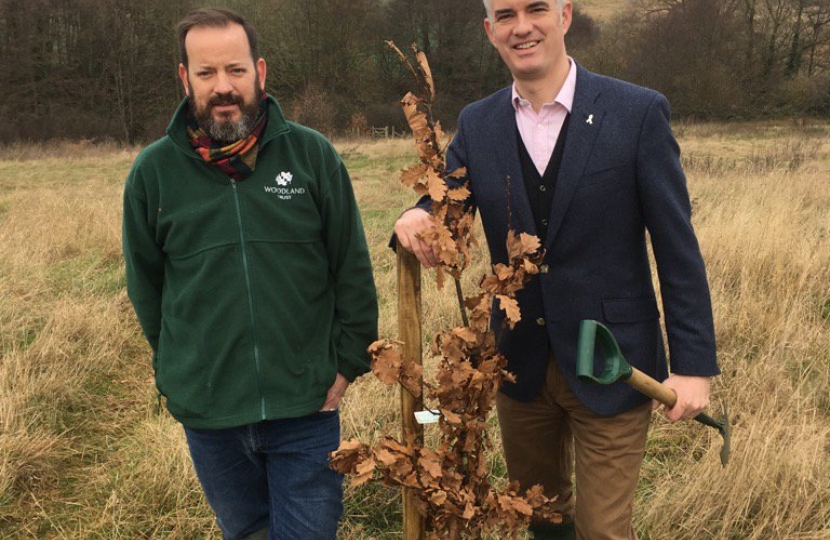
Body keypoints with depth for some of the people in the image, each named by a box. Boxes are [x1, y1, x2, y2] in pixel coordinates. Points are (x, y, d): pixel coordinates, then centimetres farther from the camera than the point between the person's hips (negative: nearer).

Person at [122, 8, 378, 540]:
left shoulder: (312, 154, -6)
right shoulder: (153, 171, -2)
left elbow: (353, 271, 0)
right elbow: (146, 285, 9)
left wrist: (348, 363, -1)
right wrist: (179, 372, 10)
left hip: (307, 407, -2)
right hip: (207, 415, 2)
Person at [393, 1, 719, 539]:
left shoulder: (639, 112, -11)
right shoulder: (477, 124, 1)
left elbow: (678, 248, -9)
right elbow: (442, 208, 1)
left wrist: (693, 363, -11)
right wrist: (417, 220, -23)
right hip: (521, 366, 4)